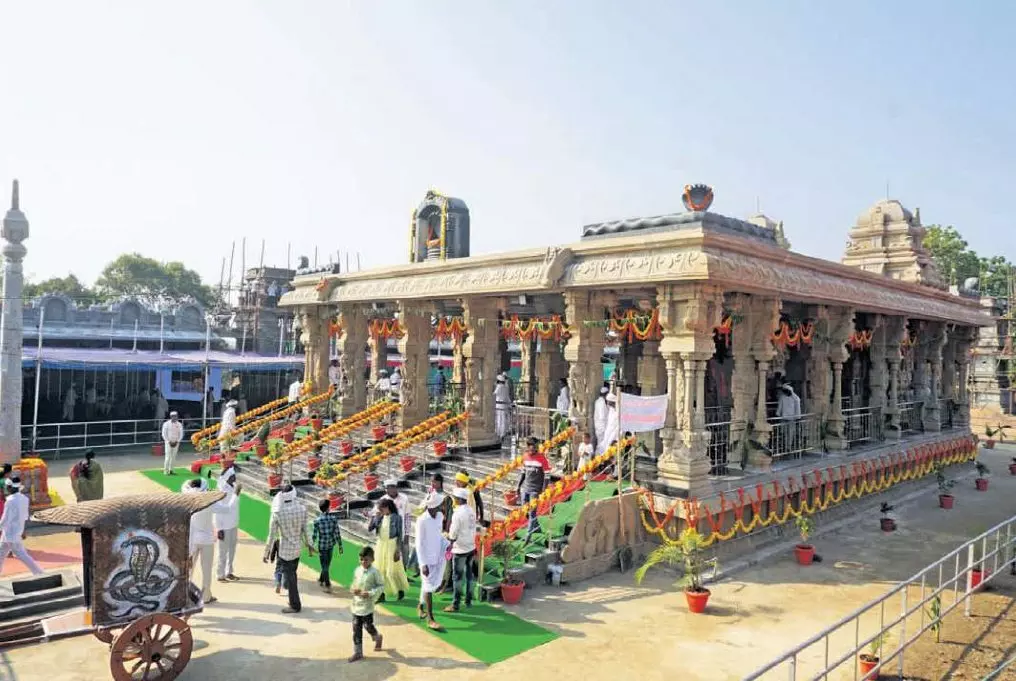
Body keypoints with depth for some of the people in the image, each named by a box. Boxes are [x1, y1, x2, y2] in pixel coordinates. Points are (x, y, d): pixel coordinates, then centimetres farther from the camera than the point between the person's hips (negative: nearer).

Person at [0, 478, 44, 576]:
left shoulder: (10, 501, -23)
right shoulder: (24, 498, 2)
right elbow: (25, 516, 10)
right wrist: (22, 530, 18)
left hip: (11, 533, -8)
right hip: (18, 530, 9)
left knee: (21, 555, -3)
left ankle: (40, 574, -2)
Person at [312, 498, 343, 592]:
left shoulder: (317, 520, -15)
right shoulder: (333, 518, -11)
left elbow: (314, 535, -11)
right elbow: (337, 533, -8)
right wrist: (340, 545, 2)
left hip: (322, 545, -3)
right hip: (331, 544, 3)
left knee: (324, 565, 8)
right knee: (327, 564, 21)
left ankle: (328, 586, 9)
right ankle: (321, 580, 40)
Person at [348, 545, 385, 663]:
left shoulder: (375, 572, -14)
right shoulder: (357, 570, 2)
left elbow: (381, 586, -10)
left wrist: (370, 593, -22)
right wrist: (352, 589, -6)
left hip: (367, 605, -5)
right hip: (356, 604, 5)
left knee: (368, 625, 5)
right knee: (356, 628, 8)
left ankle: (378, 638, 37)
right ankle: (358, 652, 18)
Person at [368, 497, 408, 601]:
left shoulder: (396, 518, -11)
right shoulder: (379, 517, 2)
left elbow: (400, 534, -10)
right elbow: (370, 528, -4)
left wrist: (398, 550, -13)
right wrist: (375, 517, -14)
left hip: (392, 545, -5)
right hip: (380, 545, 5)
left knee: (393, 570, 1)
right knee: (380, 570, 8)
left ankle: (400, 590, 23)